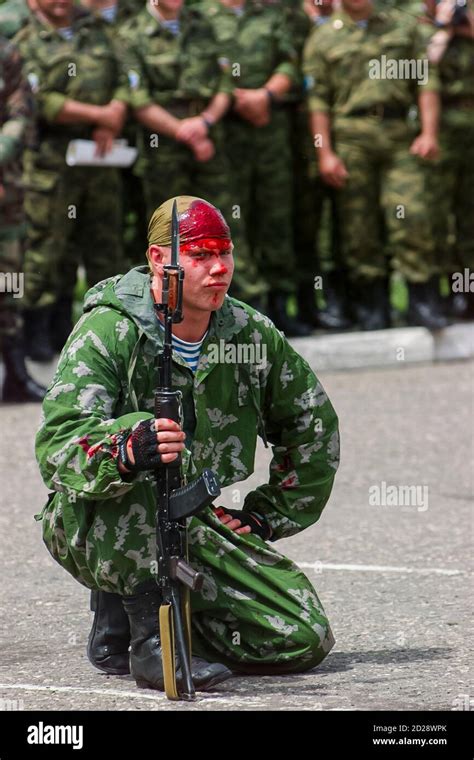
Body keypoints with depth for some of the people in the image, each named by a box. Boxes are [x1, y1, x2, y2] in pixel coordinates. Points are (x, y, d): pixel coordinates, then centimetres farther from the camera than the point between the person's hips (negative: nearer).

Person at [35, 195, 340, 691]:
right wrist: (127, 450, -49)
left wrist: (267, 515, 10)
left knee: (305, 641, -8)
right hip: (92, 527, -6)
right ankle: (149, 635, -24)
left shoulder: (252, 335, 0)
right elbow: (57, 446, -28)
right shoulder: (110, 330, -15)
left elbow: (313, 425, 17)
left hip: (193, 526, 6)